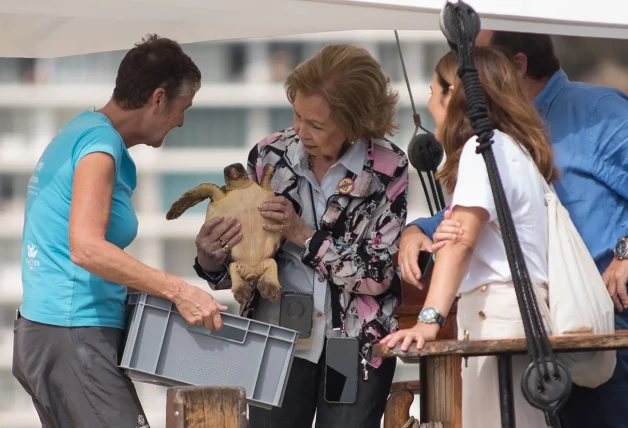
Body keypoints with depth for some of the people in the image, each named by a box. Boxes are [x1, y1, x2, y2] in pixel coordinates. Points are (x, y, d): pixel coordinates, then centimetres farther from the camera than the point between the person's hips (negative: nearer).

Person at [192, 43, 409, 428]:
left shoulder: (388, 169, -9)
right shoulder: (270, 156, -3)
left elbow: (377, 272, -11)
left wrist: (302, 234, -19)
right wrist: (212, 260, -16)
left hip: (357, 346, -2)